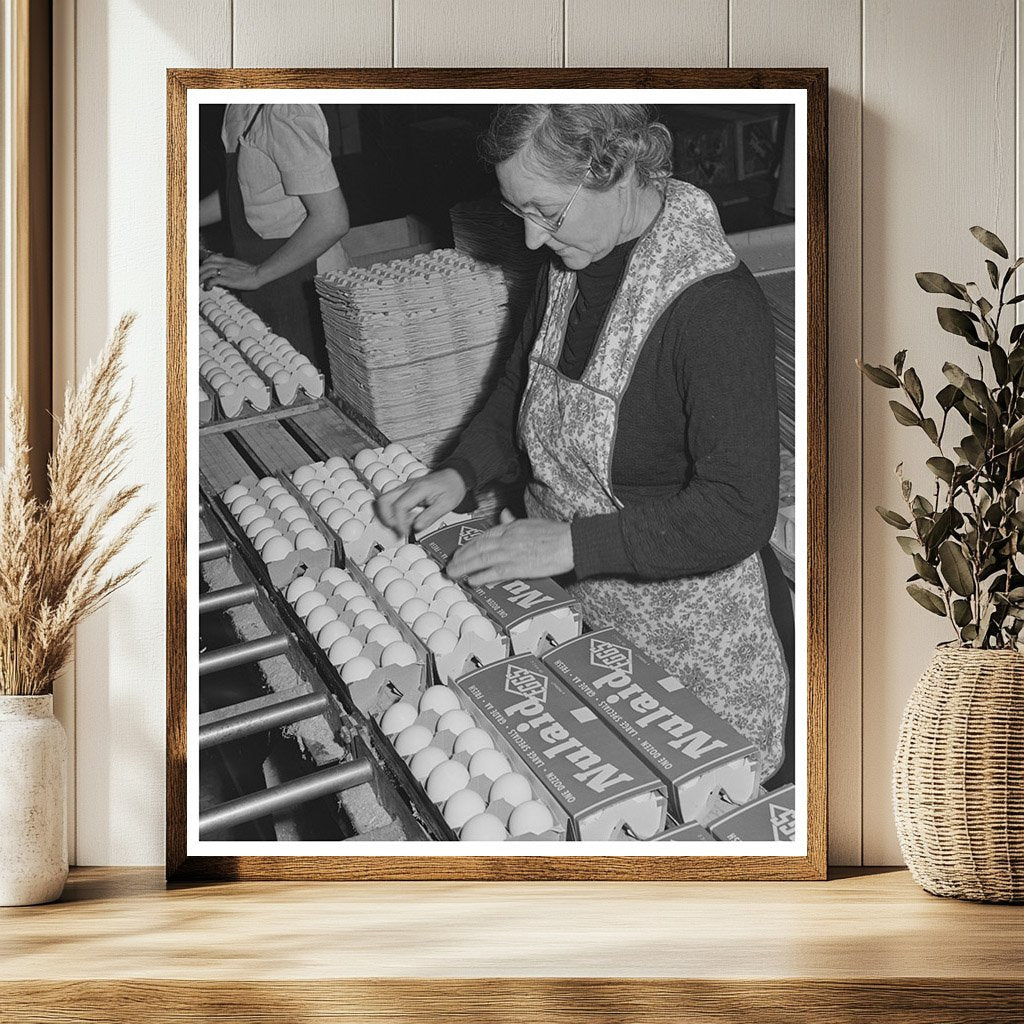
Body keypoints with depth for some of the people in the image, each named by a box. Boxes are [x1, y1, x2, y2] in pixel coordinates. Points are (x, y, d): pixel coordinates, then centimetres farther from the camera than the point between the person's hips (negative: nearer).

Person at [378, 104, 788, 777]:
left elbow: (738, 514, -27)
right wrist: (462, 473, 1)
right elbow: (523, 387, 17)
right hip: (569, 606, 7)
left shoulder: (717, 304, -25)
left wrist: (574, 543, -28)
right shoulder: (574, 262, 1)